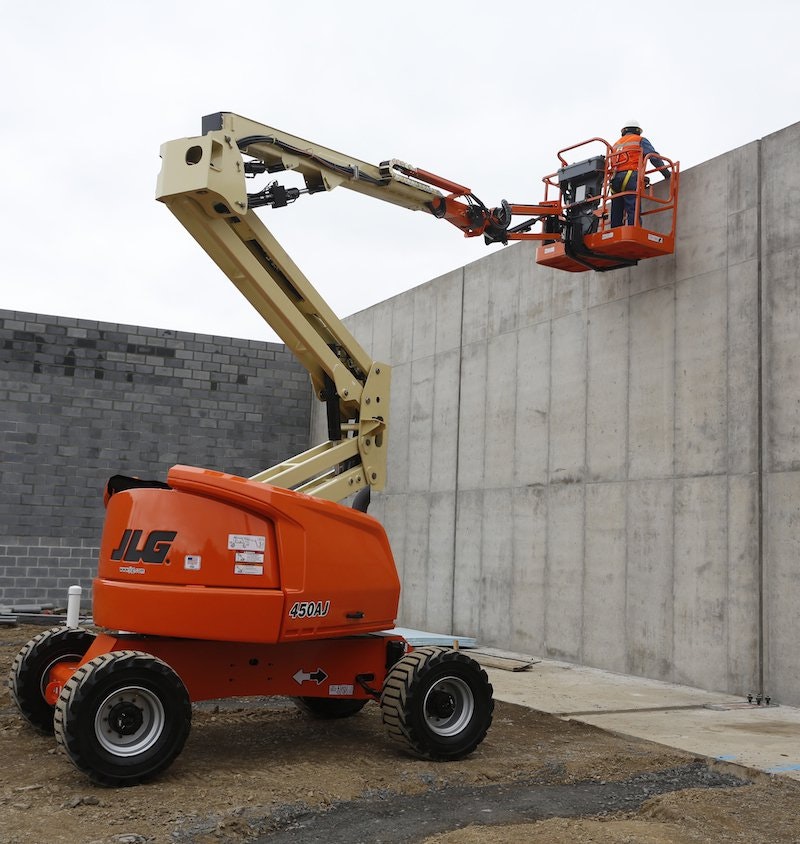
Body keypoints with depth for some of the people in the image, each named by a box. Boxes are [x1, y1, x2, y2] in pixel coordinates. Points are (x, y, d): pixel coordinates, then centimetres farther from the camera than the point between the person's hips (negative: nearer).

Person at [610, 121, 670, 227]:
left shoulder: (616, 145, 30)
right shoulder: (640, 141, 13)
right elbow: (655, 157, 3)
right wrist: (667, 173, 5)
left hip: (615, 180, 5)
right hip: (631, 179, -5)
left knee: (616, 215, 2)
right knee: (633, 212, -17)